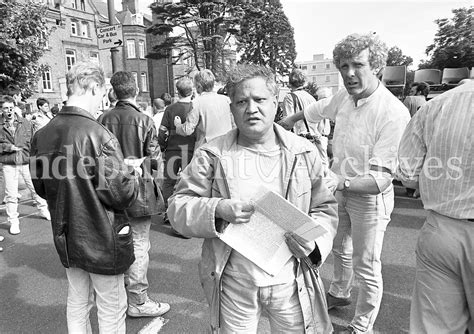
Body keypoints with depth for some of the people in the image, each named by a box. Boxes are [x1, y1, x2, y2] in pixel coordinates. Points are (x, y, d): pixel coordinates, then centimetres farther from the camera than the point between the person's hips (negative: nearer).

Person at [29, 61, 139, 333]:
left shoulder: (42, 135, -2)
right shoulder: (99, 135, -23)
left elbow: (41, 187, 9)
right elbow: (122, 195, -21)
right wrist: (132, 175, -3)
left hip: (66, 238, 7)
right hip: (102, 240, -6)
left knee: (77, 304, 23)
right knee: (112, 310, 12)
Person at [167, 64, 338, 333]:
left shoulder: (304, 152, -1)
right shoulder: (212, 155, -6)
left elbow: (325, 208, 6)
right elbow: (178, 208, -5)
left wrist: (314, 240, -13)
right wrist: (218, 210, -23)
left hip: (290, 282, 2)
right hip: (234, 284, -1)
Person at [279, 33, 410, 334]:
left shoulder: (393, 113, -27)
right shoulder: (345, 96, -7)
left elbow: (381, 179, -29)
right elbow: (320, 108, 17)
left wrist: (341, 182, -43)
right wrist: (291, 119, 33)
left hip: (369, 198, -7)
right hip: (341, 189, 7)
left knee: (366, 267, 8)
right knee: (340, 249, 27)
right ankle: (340, 294, 54)